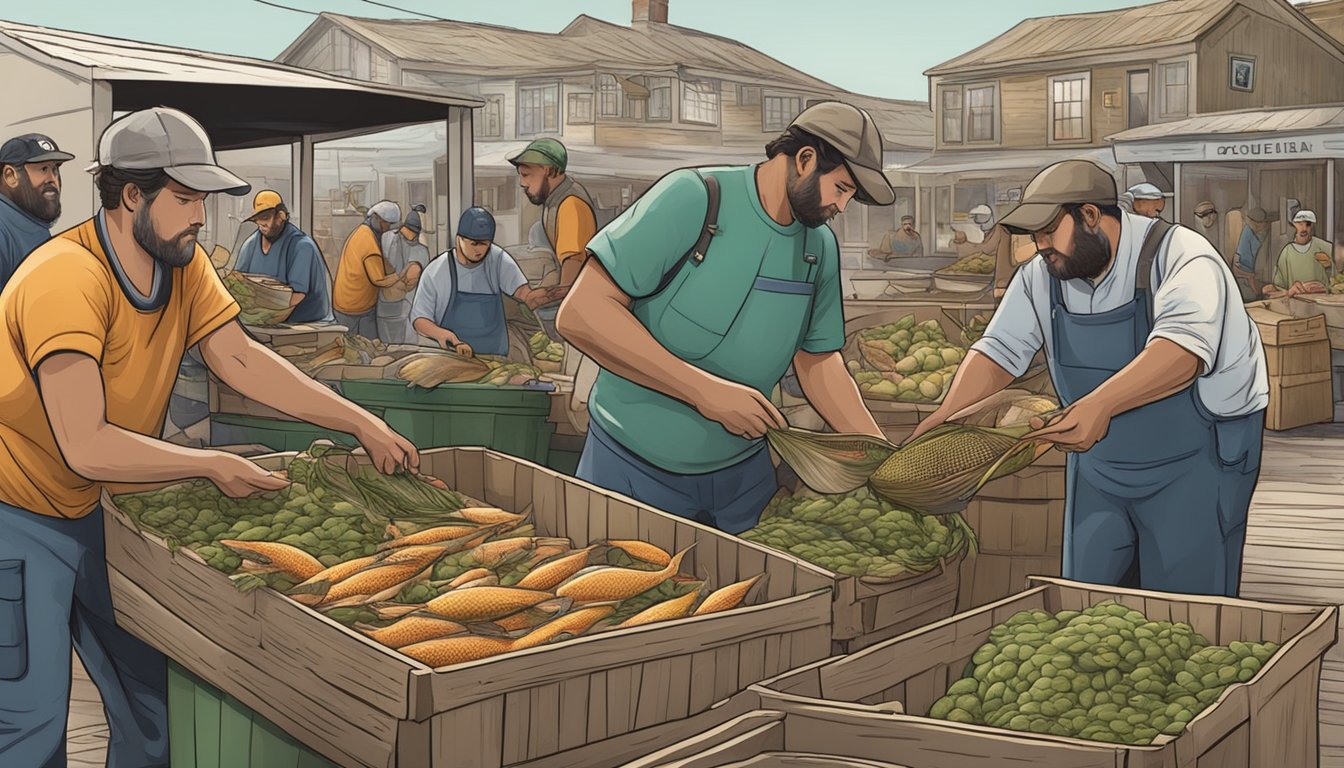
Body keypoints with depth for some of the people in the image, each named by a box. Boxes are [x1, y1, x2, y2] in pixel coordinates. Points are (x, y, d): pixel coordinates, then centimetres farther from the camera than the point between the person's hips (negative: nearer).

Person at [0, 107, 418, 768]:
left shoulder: (183, 262, -2)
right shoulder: (66, 278, -27)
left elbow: (241, 361, -2)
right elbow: (87, 447, -31)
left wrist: (362, 425, -8)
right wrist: (213, 465, -22)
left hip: (94, 511, 8)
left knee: (156, 693, 10)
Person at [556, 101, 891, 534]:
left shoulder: (821, 247, 2)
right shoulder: (695, 198, -17)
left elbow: (818, 362, 11)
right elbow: (580, 314, -22)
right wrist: (704, 389, -25)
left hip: (742, 476, 5)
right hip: (633, 466, -5)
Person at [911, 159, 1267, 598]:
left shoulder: (1181, 260, -21)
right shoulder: (1041, 278, -1)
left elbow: (1184, 348, -37)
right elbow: (999, 349, -2)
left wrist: (1101, 405, -51)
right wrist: (945, 419, -19)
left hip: (1194, 462, -6)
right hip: (1099, 461, 6)